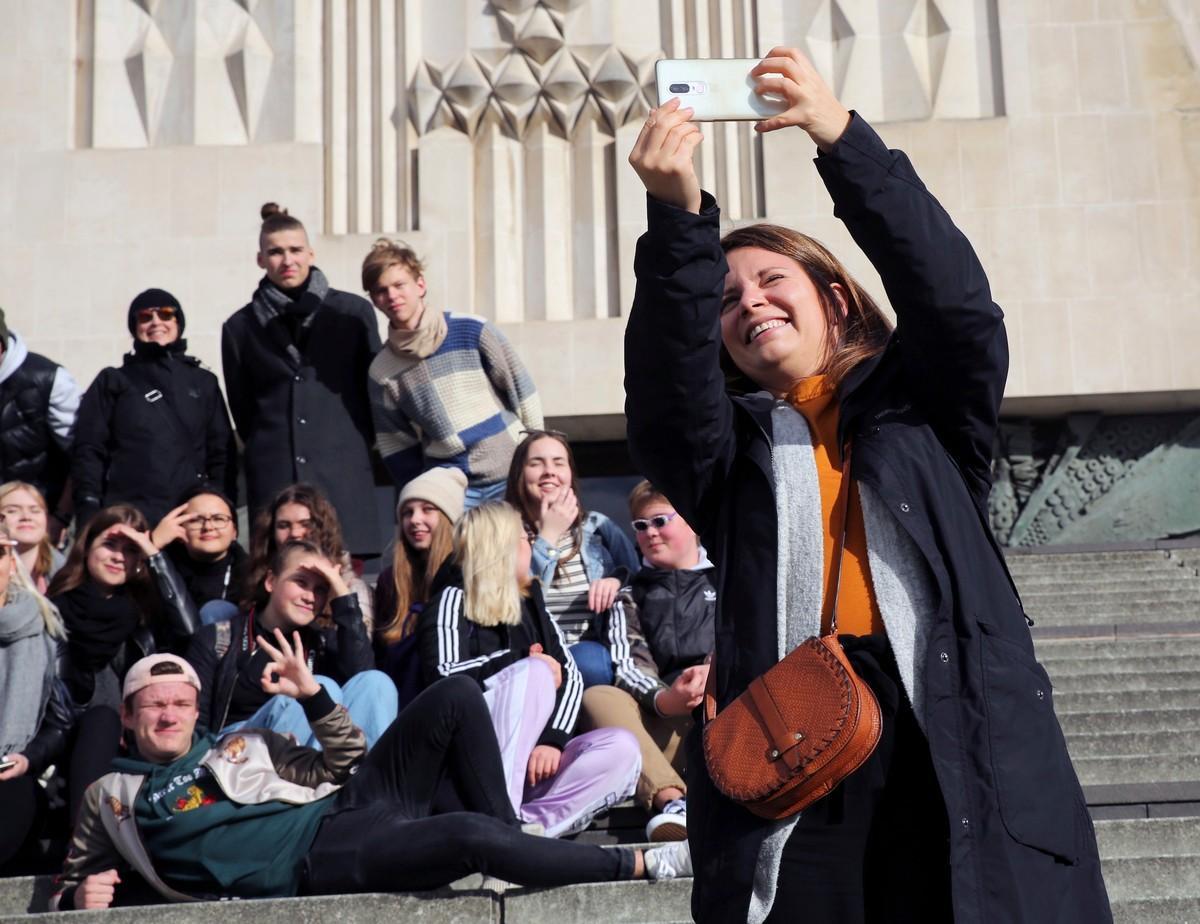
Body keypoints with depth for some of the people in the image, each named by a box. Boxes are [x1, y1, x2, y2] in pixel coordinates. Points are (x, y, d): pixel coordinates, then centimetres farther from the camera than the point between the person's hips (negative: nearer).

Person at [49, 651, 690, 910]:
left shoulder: (245, 743, 24)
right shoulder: (110, 798, 17)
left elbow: (344, 765, 20)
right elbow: (73, 887, 20)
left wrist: (312, 696, 7)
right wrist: (82, 897, -4)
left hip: (344, 807, 6)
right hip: (314, 861, -6)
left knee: (455, 697, -11)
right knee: (472, 838, -31)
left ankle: (510, 835, -7)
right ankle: (641, 865, -18)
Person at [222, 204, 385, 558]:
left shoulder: (354, 312, 8)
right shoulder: (240, 327, 11)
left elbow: (375, 389, 12)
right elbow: (242, 409, 17)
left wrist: (360, 446, 10)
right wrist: (270, 452, 13)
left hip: (344, 474, -1)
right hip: (274, 477, 1)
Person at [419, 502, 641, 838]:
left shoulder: (530, 606, 20)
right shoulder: (453, 600, 4)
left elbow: (570, 675, 6)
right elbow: (445, 679, -14)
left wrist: (553, 739, -11)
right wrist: (526, 665, -10)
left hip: (530, 762, 5)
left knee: (621, 748, -18)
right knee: (534, 671, -26)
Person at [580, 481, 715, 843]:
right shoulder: (631, 596, 23)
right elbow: (629, 667, 6)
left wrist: (715, 673, -18)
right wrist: (663, 700, -17)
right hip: (663, 720, 2)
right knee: (598, 697, -26)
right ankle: (671, 799, -48)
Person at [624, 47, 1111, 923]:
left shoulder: (928, 412, 17)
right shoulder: (729, 450, 18)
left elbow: (953, 296, -1)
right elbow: (668, 373, -2)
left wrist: (842, 135, -10)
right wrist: (678, 215, -16)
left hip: (965, 744, 0)